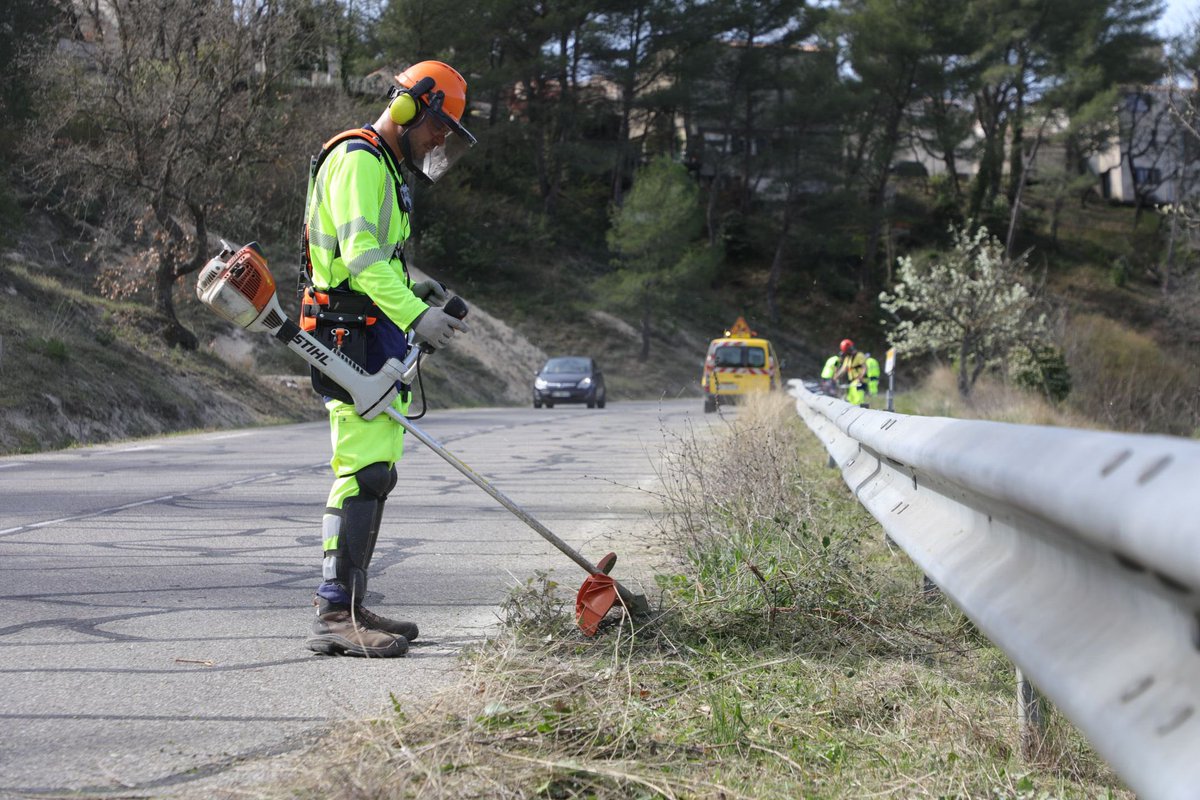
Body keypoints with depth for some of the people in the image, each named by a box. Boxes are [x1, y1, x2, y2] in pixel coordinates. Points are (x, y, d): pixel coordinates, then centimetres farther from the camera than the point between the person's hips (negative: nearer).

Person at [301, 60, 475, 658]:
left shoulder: (385, 167, 25)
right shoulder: (357, 160, -10)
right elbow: (361, 255, -21)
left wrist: (413, 288, 13)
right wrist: (414, 314, -29)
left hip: (376, 340, 11)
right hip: (353, 339, -11)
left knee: (374, 473, 12)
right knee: (364, 471, -16)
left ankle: (350, 608, 18)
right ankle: (334, 616, -18)